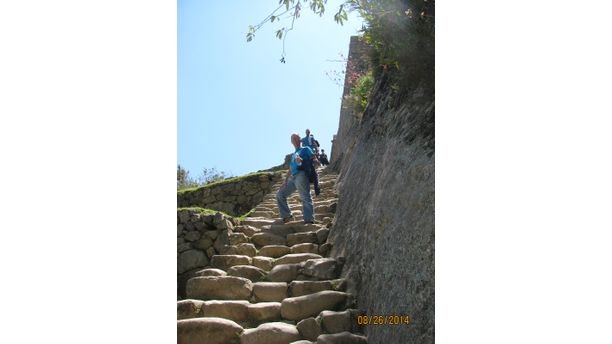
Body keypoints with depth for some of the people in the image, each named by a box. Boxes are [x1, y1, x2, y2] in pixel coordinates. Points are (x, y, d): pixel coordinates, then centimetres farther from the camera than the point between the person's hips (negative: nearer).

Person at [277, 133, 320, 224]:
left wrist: (303, 160, -16)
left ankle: (309, 220, -29)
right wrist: (285, 181, 17)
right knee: (280, 194, 9)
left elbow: (315, 161, 0)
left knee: (305, 198, -20)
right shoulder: (293, 154, 32)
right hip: (293, 178, 8)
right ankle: (286, 215, 13)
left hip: (301, 175, -8)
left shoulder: (305, 149, 13)